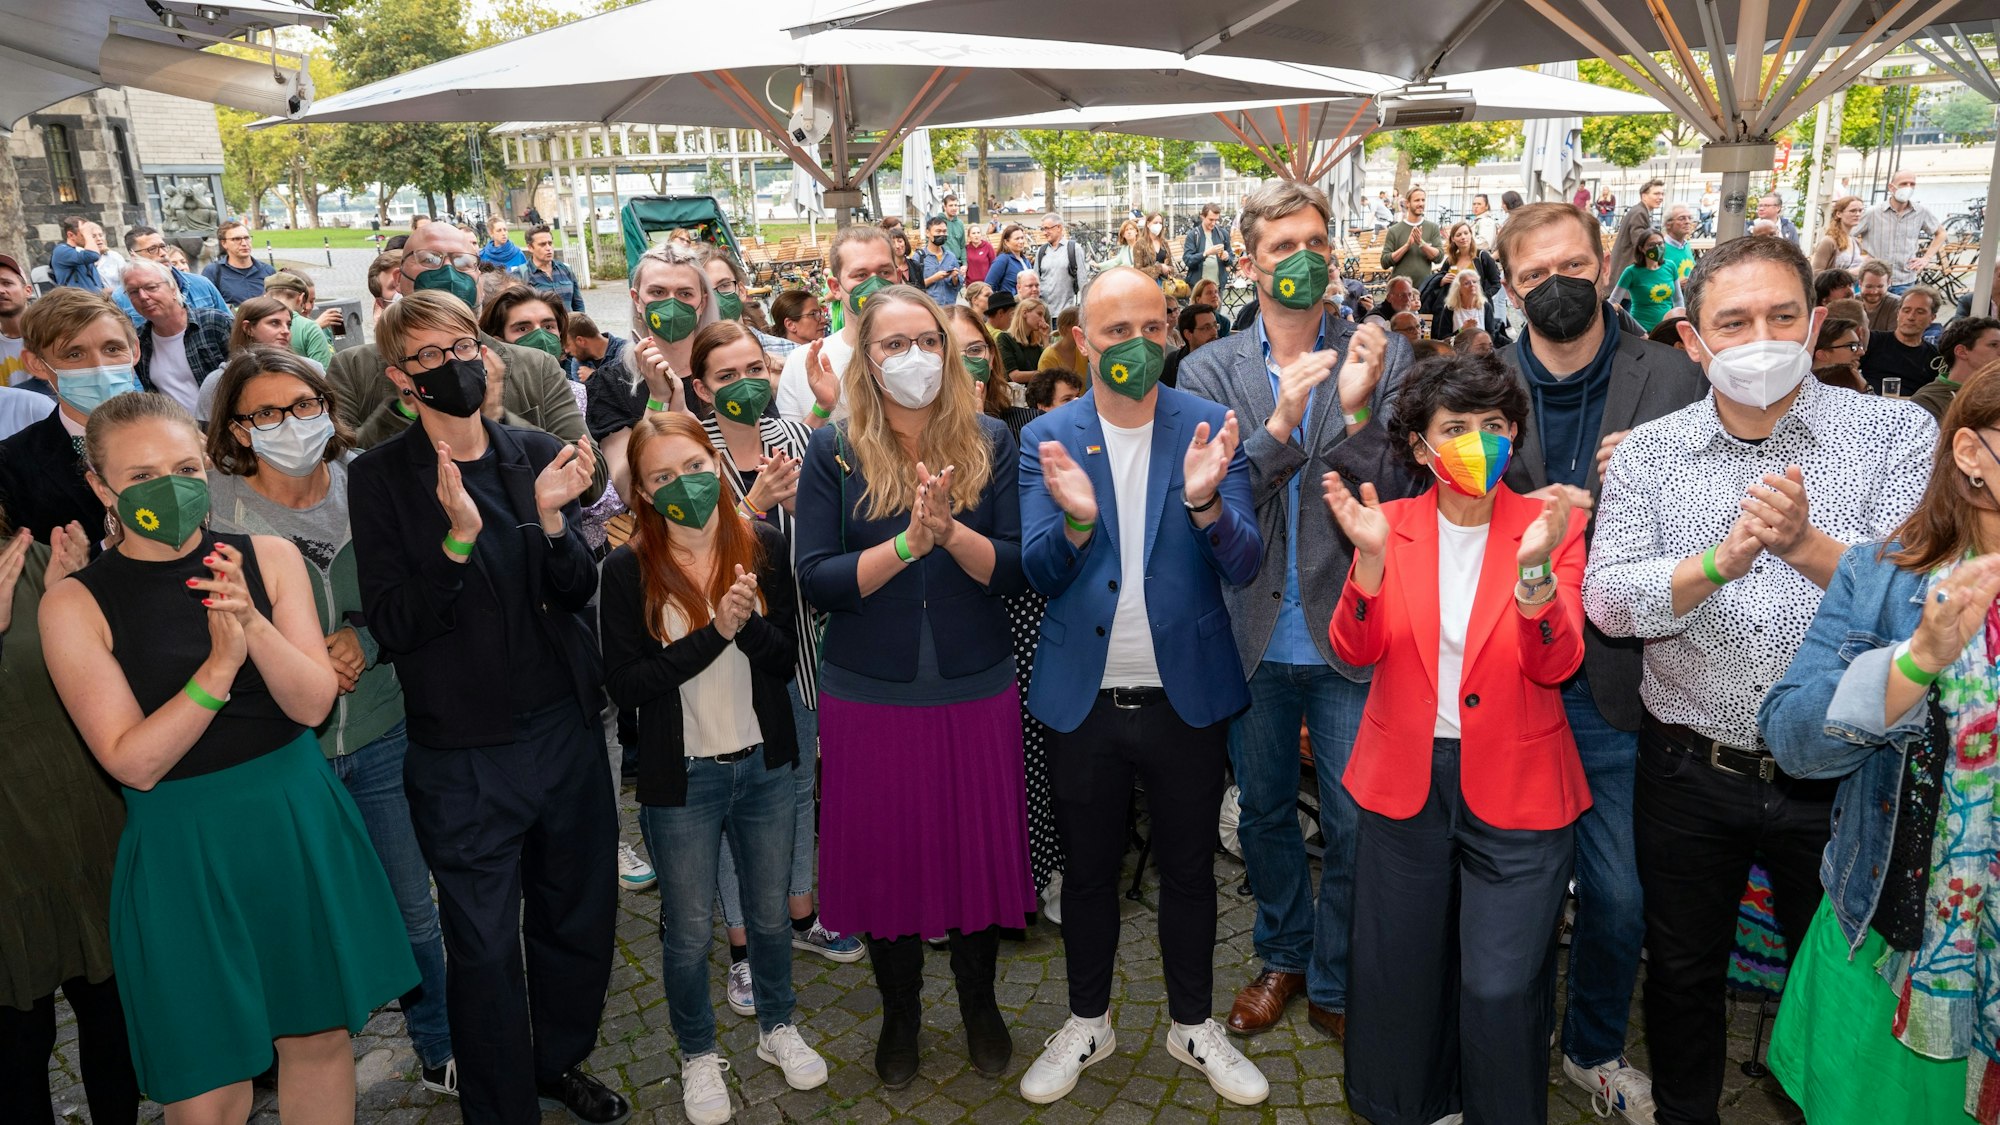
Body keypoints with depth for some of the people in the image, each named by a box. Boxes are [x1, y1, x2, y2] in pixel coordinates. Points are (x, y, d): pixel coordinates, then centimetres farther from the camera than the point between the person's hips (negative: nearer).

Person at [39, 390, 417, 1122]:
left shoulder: (270, 558, -4)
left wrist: (252, 623, -27)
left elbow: (313, 704, -10)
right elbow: (134, 763, -13)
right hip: (182, 853, -2)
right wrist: (219, 666, -28)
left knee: (319, 1036, 16)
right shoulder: (76, 603, -9)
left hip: (300, 823, 2)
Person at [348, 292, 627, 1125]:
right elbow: (391, 624, -14)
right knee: (486, 950, 8)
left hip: (565, 728, 4)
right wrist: (457, 538, -28)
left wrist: (551, 518, -19)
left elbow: (577, 593, 0)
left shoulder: (535, 453, 1)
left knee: (580, 916, 18)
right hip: (463, 754, -3)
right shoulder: (382, 476, -7)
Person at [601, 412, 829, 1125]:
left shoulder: (763, 545, -5)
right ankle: (698, 1054, 38)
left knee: (770, 913, 19)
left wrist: (749, 623, -24)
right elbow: (624, 683, -16)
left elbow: (786, 658, -4)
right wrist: (713, 633, -23)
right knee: (689, 932, 13)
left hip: (765, 764, 2)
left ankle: (778, 1028, 44)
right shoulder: (628, 570, -11)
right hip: (682, 777, -2)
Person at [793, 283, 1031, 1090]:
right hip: (869, 696, 0)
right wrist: (906, 543, -23)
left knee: (978, 849, 12)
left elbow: (1015, 570, -7)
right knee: (884, 858, 12)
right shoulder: (834, 450, -4)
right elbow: (815, 582, -10)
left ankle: (979, 1002, 39)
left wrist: (949, 530, -24)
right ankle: (899, 1013, 38)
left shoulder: (988, 441, -2)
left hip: (976, 690, 1)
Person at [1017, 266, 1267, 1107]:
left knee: (1188, 868, 16)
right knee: (1087, 869, 17)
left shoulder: (1211, 429, -5)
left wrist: (1206, 502, -32)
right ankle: (1087, 1023, 38)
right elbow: (1039, 572, -9)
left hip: (1186, 695, 0)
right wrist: (1075, 519, -31)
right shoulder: (1047, 438, -4)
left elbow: (1243, 567, -11)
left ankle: (1192, 1025, 38)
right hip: (1083, 699, 1)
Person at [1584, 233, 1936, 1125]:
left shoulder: (1898, 434, -6)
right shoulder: (1647, 453, -3)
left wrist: (1807, 546, -34)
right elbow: (1608, 601, -13)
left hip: (1836, 774, -1)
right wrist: (1719, 561, -30)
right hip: (1689, 771, 1)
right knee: (1682, 973, 19)